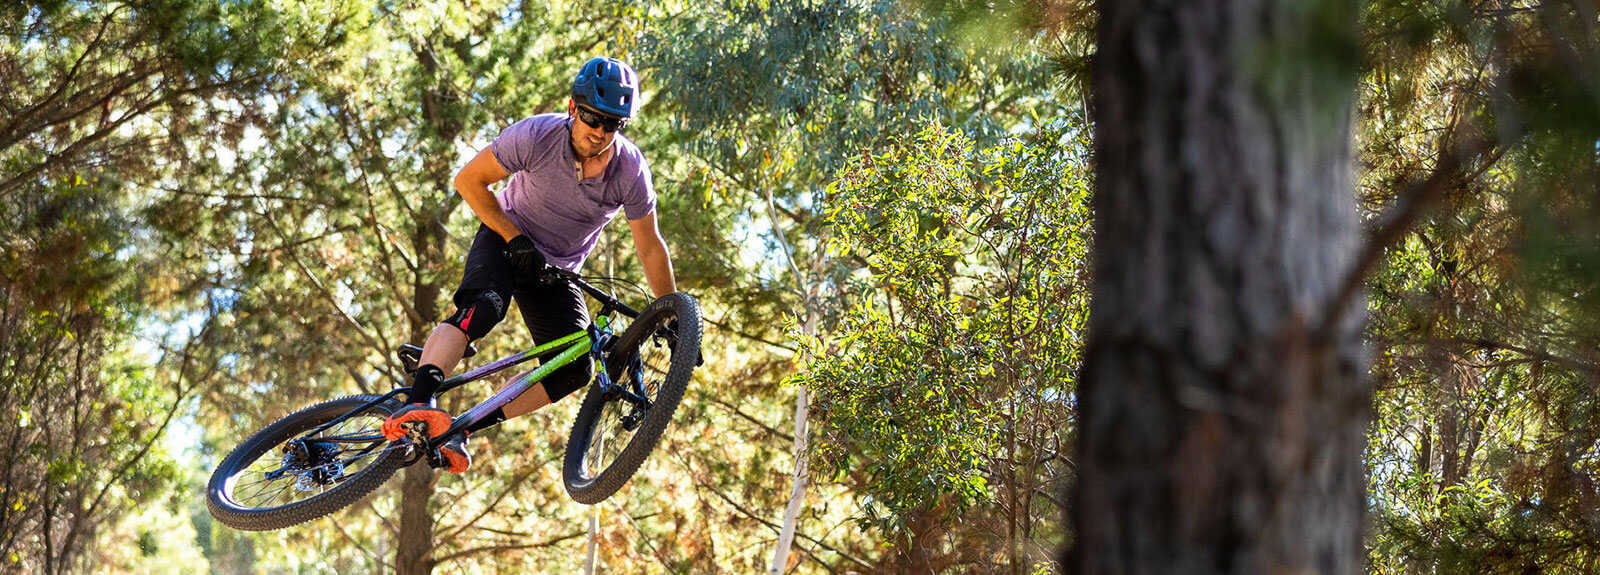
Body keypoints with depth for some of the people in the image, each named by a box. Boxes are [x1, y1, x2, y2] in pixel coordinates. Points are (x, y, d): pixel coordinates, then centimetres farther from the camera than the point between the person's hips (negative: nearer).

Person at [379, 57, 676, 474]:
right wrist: (515, 238, -19)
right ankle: (418, 404, -49)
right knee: (483, 306, -36)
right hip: (506, 240, -3)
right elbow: (469, 180, -14)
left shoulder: (631, 171, -18)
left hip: (558, 269, 3)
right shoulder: (537, 136, -24)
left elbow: (650, 248, -6)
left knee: (575, 369, -15)